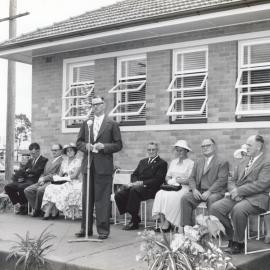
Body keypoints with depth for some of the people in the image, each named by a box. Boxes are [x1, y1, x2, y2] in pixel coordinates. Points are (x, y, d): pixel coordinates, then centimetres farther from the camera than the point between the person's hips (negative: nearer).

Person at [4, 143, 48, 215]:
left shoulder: (44, 160, -1)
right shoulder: (30, 160, 24)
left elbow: (37, 172, -14)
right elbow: (22, 170, 17)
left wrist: (28, 171, 2)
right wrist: (17, 177, -4)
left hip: (33, 182, -8)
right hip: (24, 180, 8)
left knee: (21, 187, -35)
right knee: (8, 187, -8)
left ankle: (24, 207, -15)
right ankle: (17, 205, -4)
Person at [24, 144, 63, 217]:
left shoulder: (62, 161, -1)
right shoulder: (49, 162, 28)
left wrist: (44, 178, -13)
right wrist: (41, 179, 0)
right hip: (44, 182, 8)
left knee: (40, 190, -35)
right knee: (27, 190, -12)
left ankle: (38, 210, -16)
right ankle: (35, 208, -11)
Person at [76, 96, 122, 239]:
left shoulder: (112, 124, 2)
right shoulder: (86, 123, 14)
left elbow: (118, 145, 0)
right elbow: (79, 142, 15)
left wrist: (104, 146, -14)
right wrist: (85, 146, -6)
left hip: (104, 166, -4)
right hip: (88, 165, 4)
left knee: (102, 199, -2)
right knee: (86, 198, 9)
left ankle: (103, 229, 6)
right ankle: (86, 228, 18)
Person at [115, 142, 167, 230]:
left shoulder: (162, 163, 5)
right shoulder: (142, 161, 27)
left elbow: (158, 180, -7)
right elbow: (134, 174, 20)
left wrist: (142, 183, -16)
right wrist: (135, 182, -4)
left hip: (150, 189, -7)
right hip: (137, 186, 7)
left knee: (134, 190, -38)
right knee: (118, 195, -19)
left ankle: (134, 222, -29)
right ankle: (135, 218, -7)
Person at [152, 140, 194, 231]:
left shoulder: (191, 163, 3)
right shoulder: (173, 162, 23)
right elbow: (167, 176, 19)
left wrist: (180, 181, -17)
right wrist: (170, 181, -2)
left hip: (184, 187, -5)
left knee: (171, 196, -33)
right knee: (160, 194, -25)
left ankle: (167, 224, -26)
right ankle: (162, 223, -28)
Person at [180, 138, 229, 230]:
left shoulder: (222, 163, 4)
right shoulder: (198, 163, 23)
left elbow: (221, 180, -8)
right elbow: (192, 178, 16)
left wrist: (209, 191, -19)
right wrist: (194, 189, -6)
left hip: (215, 192, -5)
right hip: (198, 192, 5)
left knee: (212, 199, -37)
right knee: (185, 198, -21)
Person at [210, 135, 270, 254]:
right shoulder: (243, 163, 22)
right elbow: (232, 181, 20)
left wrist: (239, 191, -18)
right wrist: (234, 191, -4)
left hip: (256, 199, -7)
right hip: (238, 196, 7)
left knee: (238, 209, -37)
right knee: (215, 207, -15)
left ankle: (238, 243, -16)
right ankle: (231, 238, -2)